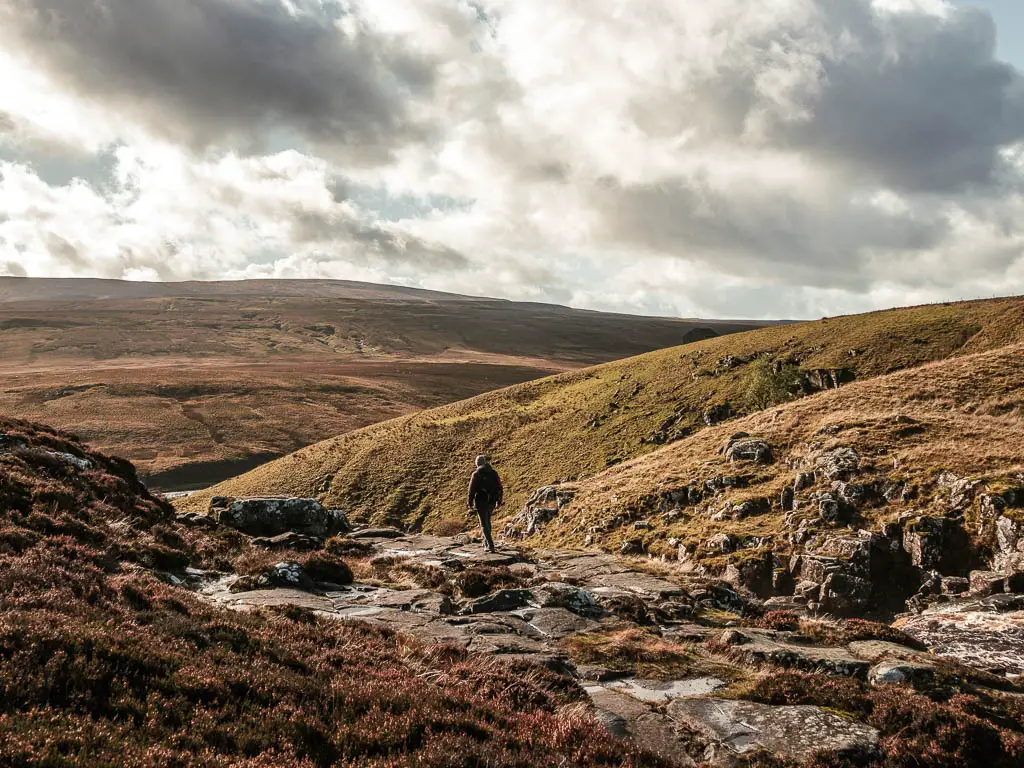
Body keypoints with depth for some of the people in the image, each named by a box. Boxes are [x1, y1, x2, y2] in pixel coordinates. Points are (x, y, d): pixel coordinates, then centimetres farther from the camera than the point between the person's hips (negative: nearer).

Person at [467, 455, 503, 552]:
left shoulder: (476, 474, -9)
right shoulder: (494, 474, 3)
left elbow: (472, 490, -9)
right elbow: (500, 489, 5)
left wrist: (470, 503, -1)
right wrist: (499, 502, 14)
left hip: (481, 502, -4)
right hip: (491, 502, 5)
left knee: (484, 524, 0)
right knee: (487, 521, 23)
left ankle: (490, 545, -9)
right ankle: (486, 542, 32)